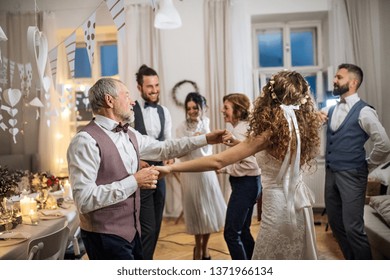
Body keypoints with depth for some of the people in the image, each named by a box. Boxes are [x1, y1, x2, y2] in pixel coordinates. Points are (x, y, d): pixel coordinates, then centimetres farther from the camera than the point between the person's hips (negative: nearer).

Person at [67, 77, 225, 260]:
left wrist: (205, 139, 13)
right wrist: (134, 181, -24)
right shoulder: (86, 140, -20)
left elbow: (164, 148, 17)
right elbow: (84, 199, -26)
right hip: (105, 237, -8)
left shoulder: (130, 135, 6)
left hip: (131, 230, 8)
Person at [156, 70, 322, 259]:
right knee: (299, 256, 23)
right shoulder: (302, 126, -1)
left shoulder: (272, 131, -22)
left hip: (279, 204, -7)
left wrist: (171, 168, -23)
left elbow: (218, 161, -27)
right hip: (298, 200, 8)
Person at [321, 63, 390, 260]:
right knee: (335, 224, 14)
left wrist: (367, 165, -3)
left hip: (351, 176, -7)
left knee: (353, 228, -5)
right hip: (331, 173, 7)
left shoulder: (363, 111, -11)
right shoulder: (332, 109, 9)